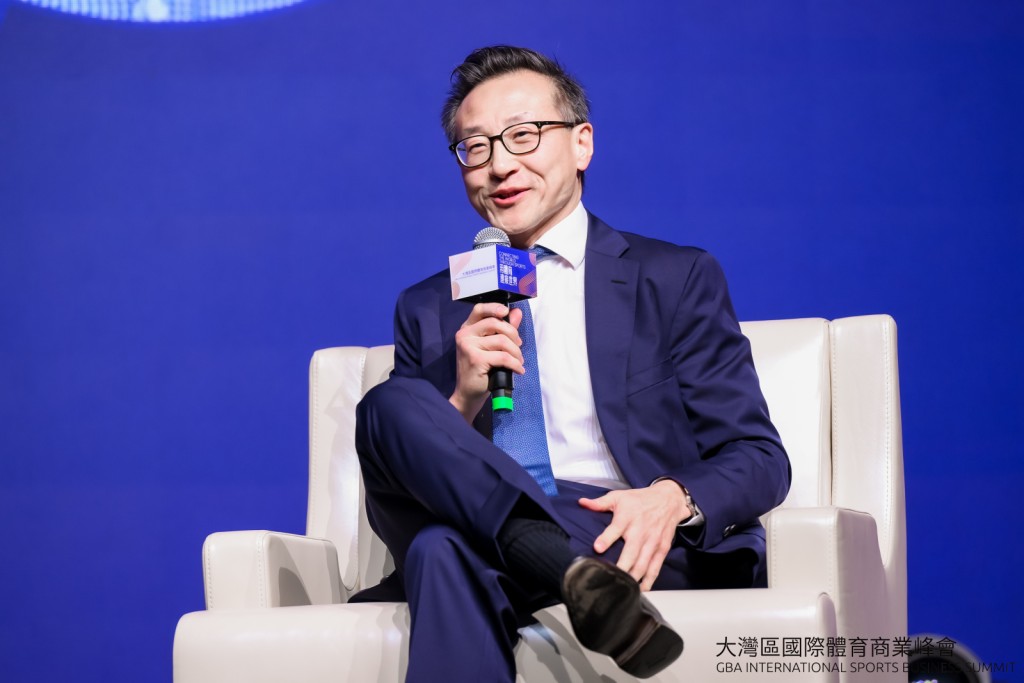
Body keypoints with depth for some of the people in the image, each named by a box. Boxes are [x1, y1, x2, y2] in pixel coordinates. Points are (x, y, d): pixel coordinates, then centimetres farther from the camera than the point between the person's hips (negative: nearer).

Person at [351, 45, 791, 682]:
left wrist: (673, 500, -18)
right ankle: (576, 577, -41)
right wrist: (464, 397, -5)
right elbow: (397, 485, 15)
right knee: (388, 406, -30)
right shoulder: (429, 311, 21)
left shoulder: (676, 280, 13)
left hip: (630, 537, -5)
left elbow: (759, 458, 5)